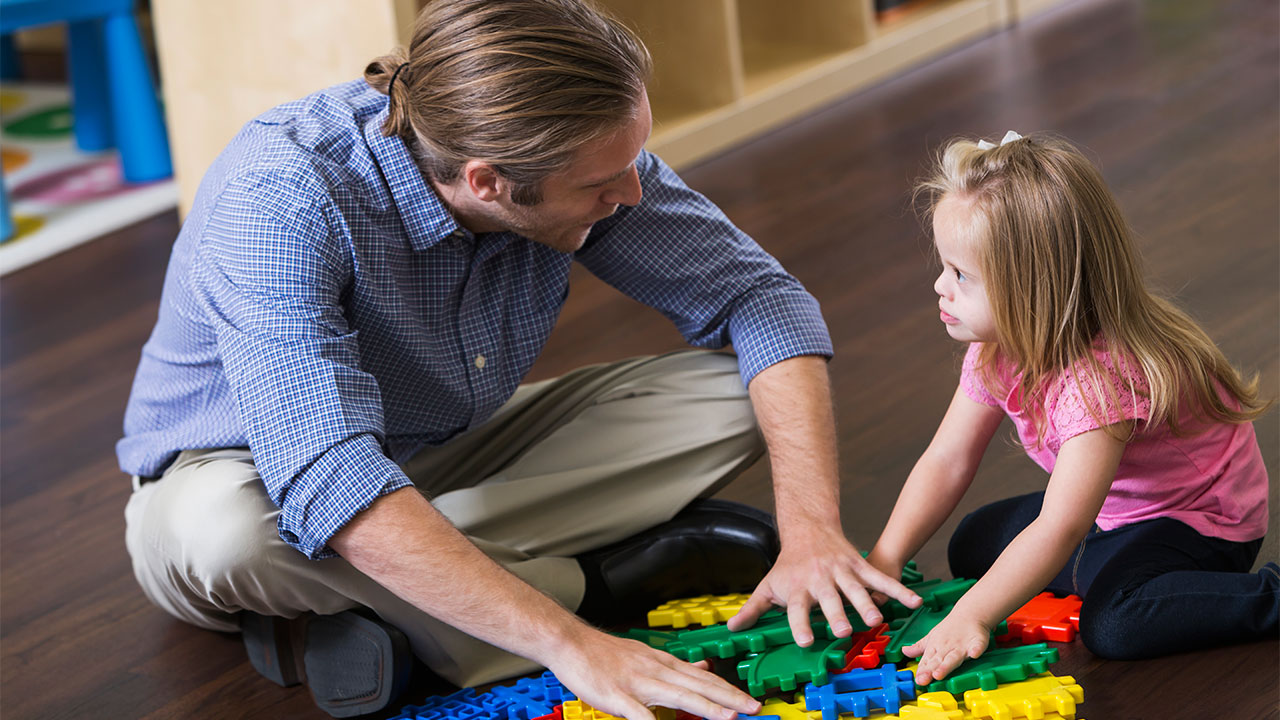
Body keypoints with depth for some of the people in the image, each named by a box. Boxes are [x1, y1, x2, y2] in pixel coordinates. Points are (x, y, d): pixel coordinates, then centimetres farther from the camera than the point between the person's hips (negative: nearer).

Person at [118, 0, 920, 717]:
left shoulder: (583, 158, -19)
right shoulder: (281, 202, -36)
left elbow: (760, 299, -11)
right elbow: (329, 485, -46)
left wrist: (813, 527, -26)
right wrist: (572, 646, -50)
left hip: (445, 458, 5)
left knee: (737, 395, -11)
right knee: (224, 528, -41)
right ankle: (606, 579, -21)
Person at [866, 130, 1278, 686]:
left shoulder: (1102, 378, -37)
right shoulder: (997, 349, -10)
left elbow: (1059, 529, -42)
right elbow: (946, 461, -3)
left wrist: (971, 618, -43)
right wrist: (883, 562, -13)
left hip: (1200, 519, -9)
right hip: (1112, 508, 9)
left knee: (1113, 625, -32)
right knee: (973, 547, 8)